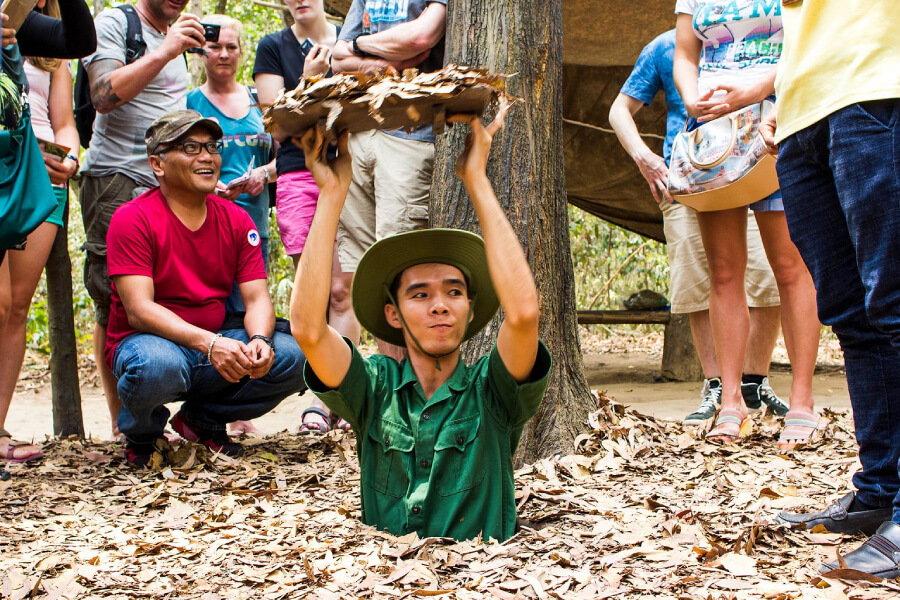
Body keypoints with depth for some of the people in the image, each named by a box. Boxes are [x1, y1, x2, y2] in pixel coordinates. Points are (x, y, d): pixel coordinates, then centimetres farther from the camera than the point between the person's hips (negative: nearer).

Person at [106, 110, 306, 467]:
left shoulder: (236, 220, 3)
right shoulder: (132, 219, -12)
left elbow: (257, 298, -2)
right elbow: (139, 310, -21)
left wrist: (259, 341, -27)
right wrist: (208, 344, -35)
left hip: (218, 344, 5)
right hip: (148, 341, -5)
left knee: (293, 357, -18)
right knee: (158, 365, -40)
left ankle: (202, 418, 7)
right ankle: (141, 432, -2)